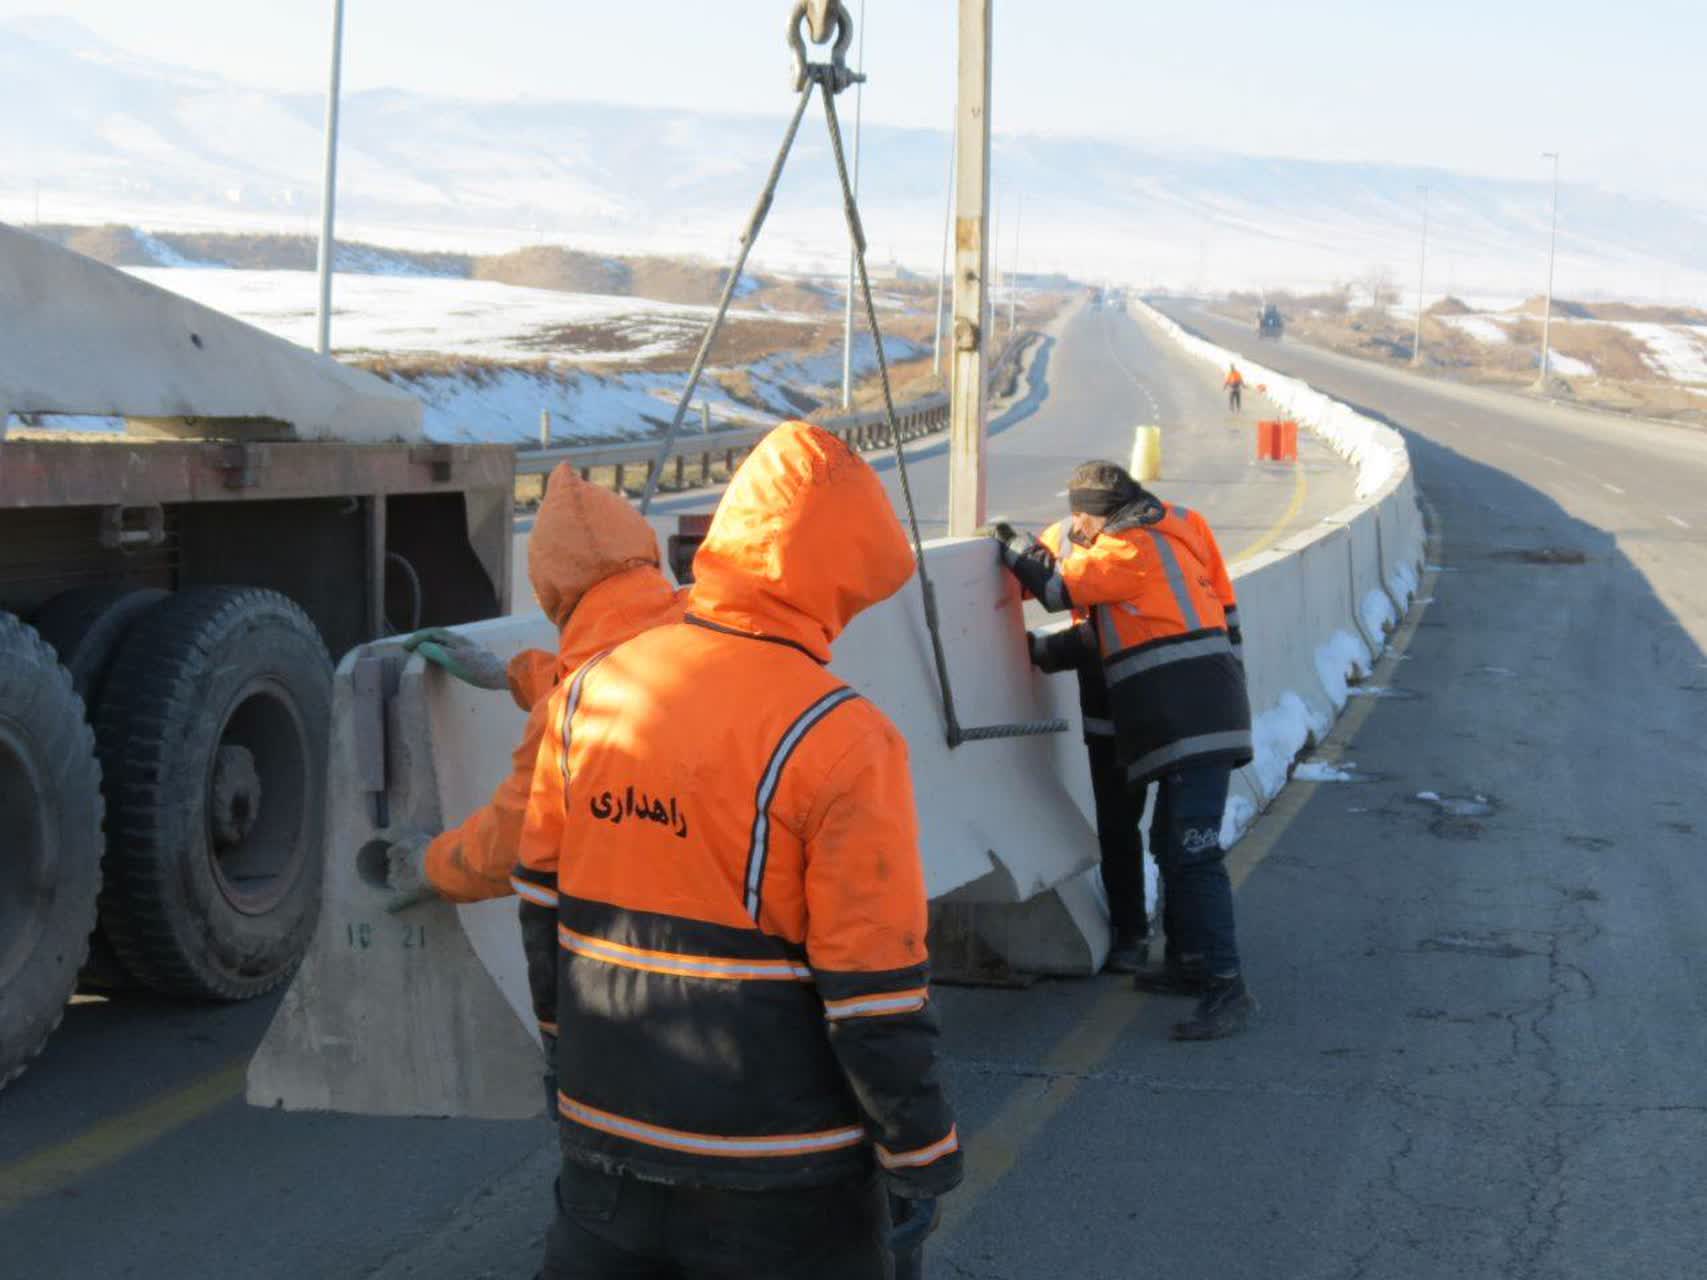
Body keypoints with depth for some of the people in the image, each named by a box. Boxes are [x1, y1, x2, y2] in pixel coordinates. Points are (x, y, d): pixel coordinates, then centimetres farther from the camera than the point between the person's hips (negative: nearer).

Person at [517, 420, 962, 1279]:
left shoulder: (589, 694, 0)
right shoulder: (837, 739, -17)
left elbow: (543, 903, 10)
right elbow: (876, 987, -16)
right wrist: (919, 1156, -5)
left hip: (608, 1142, 5)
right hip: (780, 1176, -5)